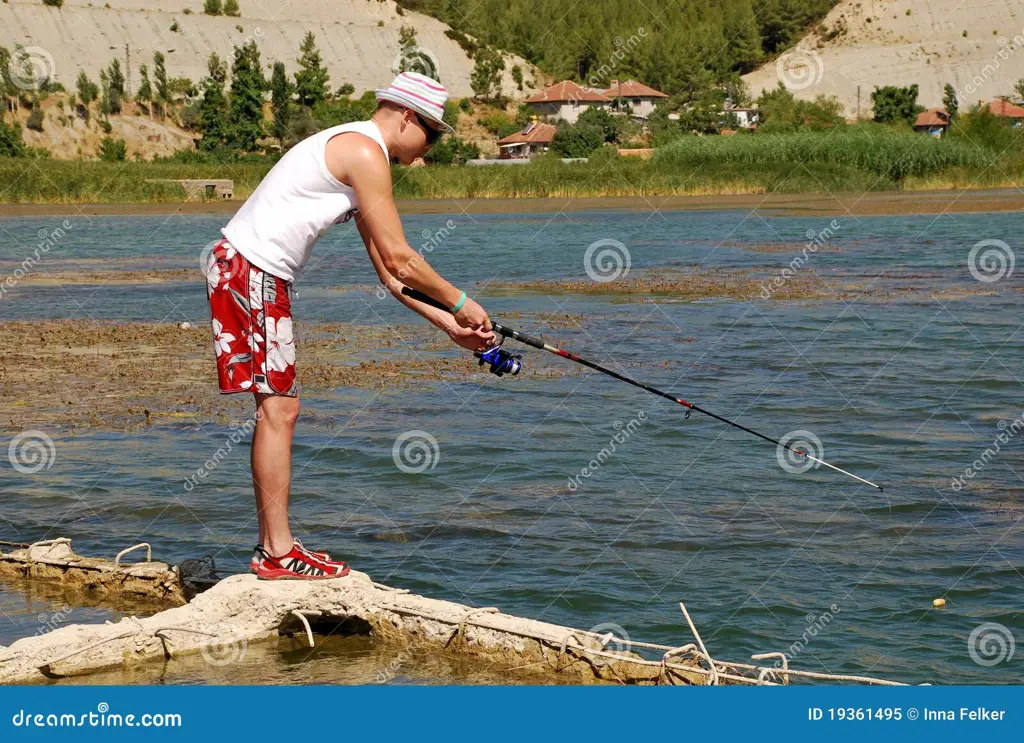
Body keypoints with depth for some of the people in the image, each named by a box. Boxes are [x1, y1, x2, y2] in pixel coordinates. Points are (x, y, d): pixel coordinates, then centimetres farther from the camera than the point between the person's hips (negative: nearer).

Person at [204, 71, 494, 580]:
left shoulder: (355, 156, 21)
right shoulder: (366, 152, -11)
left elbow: (388, 274, 22)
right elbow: (400, 260, -14)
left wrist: (449, 326, 17)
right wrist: (460, 303, -1)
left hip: (249, 274, 11)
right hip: (251, 274, -11)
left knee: (276, 408, 12)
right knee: (278, 408, -8)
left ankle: (273, 546, 16)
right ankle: (278, 552, -5)